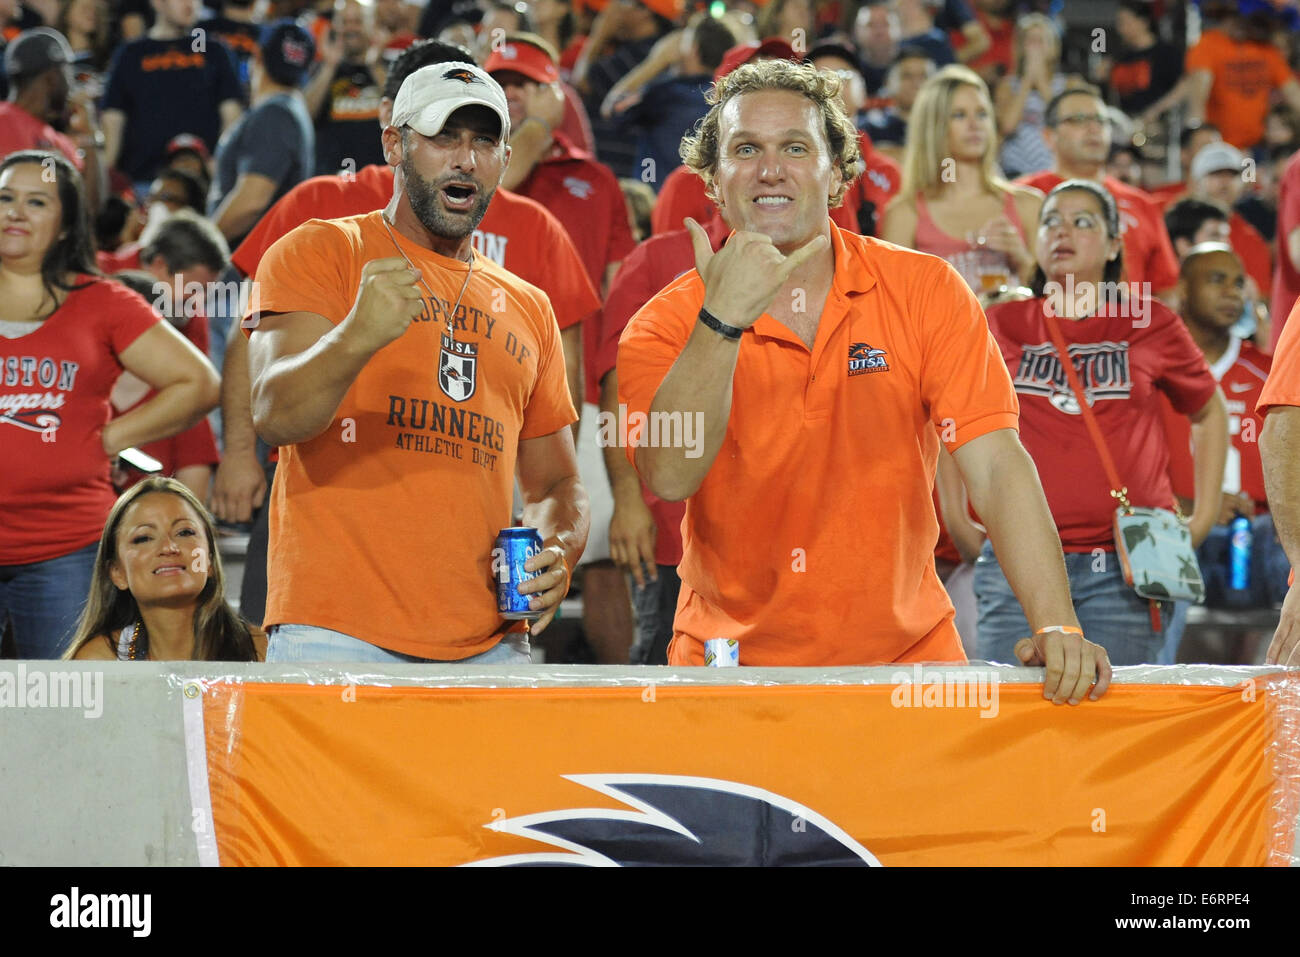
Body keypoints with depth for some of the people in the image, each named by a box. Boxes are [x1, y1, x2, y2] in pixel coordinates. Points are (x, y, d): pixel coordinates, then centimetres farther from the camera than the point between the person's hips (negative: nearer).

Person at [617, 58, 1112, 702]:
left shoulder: (923, 291, 1)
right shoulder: (664, 327, -1)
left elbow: (994, 465, -7)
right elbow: (670, 477, -17)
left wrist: (1056, 626, -19)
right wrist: (723, 320, -26)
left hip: (904, 654, 1)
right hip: (734, 665, 0)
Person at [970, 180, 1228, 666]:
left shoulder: (1149, 325, 9)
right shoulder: (1001, 326, 10)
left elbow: (1209, 412, 23)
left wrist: (1203, 517, 16)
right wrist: (956, 521, 14)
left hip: (1122, 566, 0)